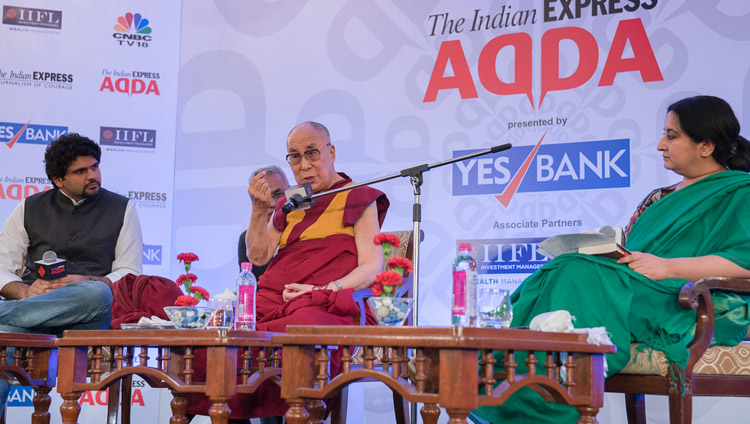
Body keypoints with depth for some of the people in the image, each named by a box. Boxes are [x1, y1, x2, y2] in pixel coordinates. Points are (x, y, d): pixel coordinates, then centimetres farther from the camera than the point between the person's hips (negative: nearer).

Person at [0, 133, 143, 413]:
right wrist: (24, 291, -11)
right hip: (33, 303, 0)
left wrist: (86, 283, -11)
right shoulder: (30, 209, 18)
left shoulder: (121, 209, 15)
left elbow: (129, 274, 10)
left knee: (97, 294, -39)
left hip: (86, 315, 0)